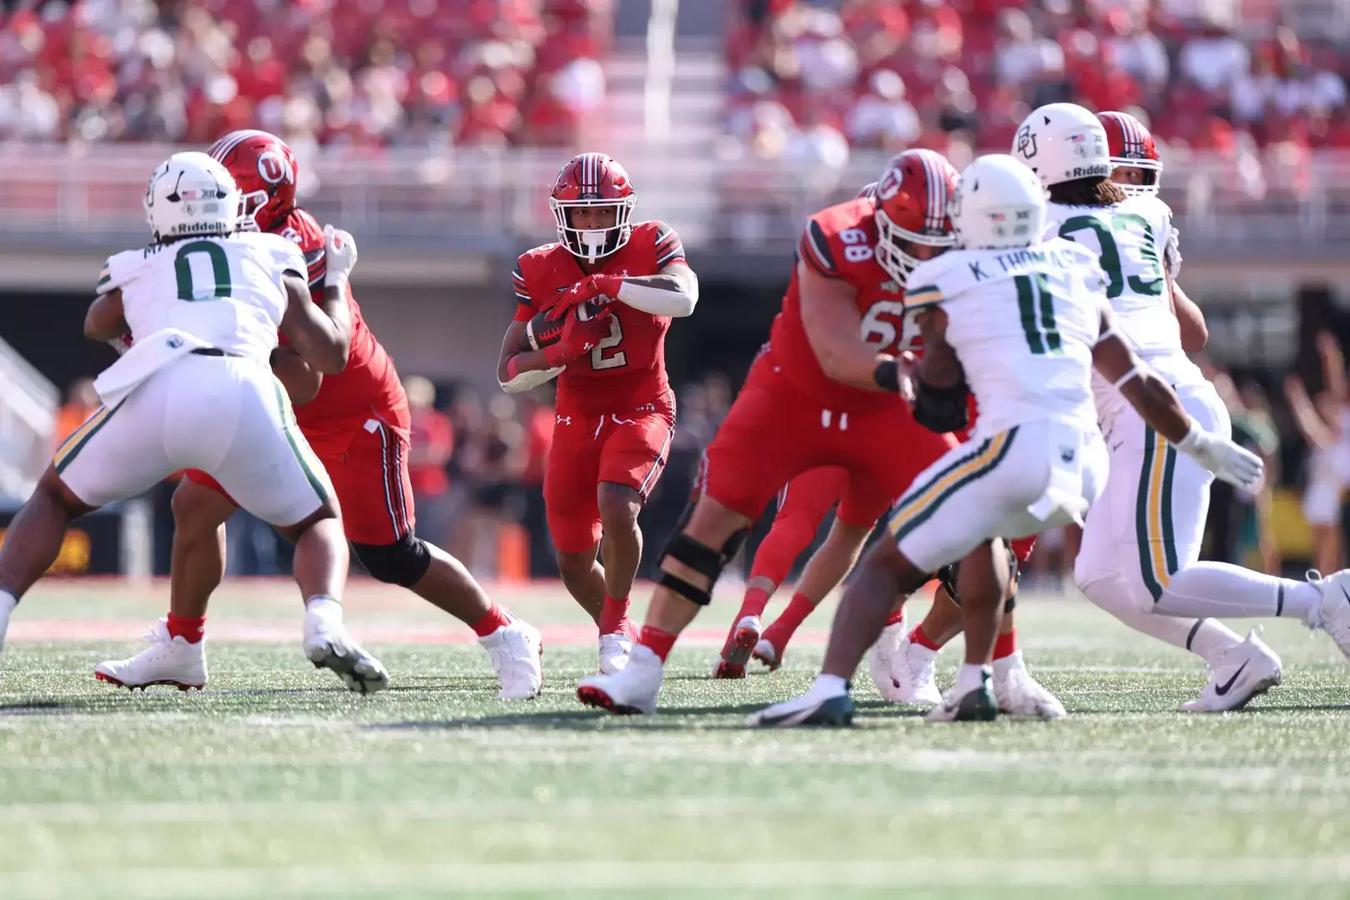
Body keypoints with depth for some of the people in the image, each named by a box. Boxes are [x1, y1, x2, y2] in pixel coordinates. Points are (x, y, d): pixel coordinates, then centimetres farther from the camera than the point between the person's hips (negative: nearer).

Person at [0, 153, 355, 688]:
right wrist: (336, 283, 47)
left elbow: (98, 327, 52)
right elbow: (331, 356, 30)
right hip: (244, 395, 0)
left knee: (56, 499, 25)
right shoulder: (272, 259, 28)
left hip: (155, 393, 0)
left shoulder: (134, 269, 30)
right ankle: (324, 624, -9)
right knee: (318, 522, 22)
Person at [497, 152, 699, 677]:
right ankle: (614, 632, 33)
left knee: (617, 506, -30)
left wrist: (606, 284, -30)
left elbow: (684, 298, -30)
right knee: (574, 561, 5)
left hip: (642, 412, -3)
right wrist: (560, 353, -22)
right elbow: (508, 373, -4)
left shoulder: (650, 247, -7)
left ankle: (616, 624, -9)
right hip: (577, 419, 3)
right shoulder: (540, 271, -3)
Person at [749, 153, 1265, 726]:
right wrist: (1203, 446, 32)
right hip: (1084, 461, 5)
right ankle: (973, 685, 27)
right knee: (983, 529, 34)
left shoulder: (942, 281, 7)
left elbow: (939, 411, 13)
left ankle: (830, 689, -18)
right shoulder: (1075, 270, 19)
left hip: (1013, 449, -5)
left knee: (889, 564, 4)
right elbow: (1138, 384, 20)